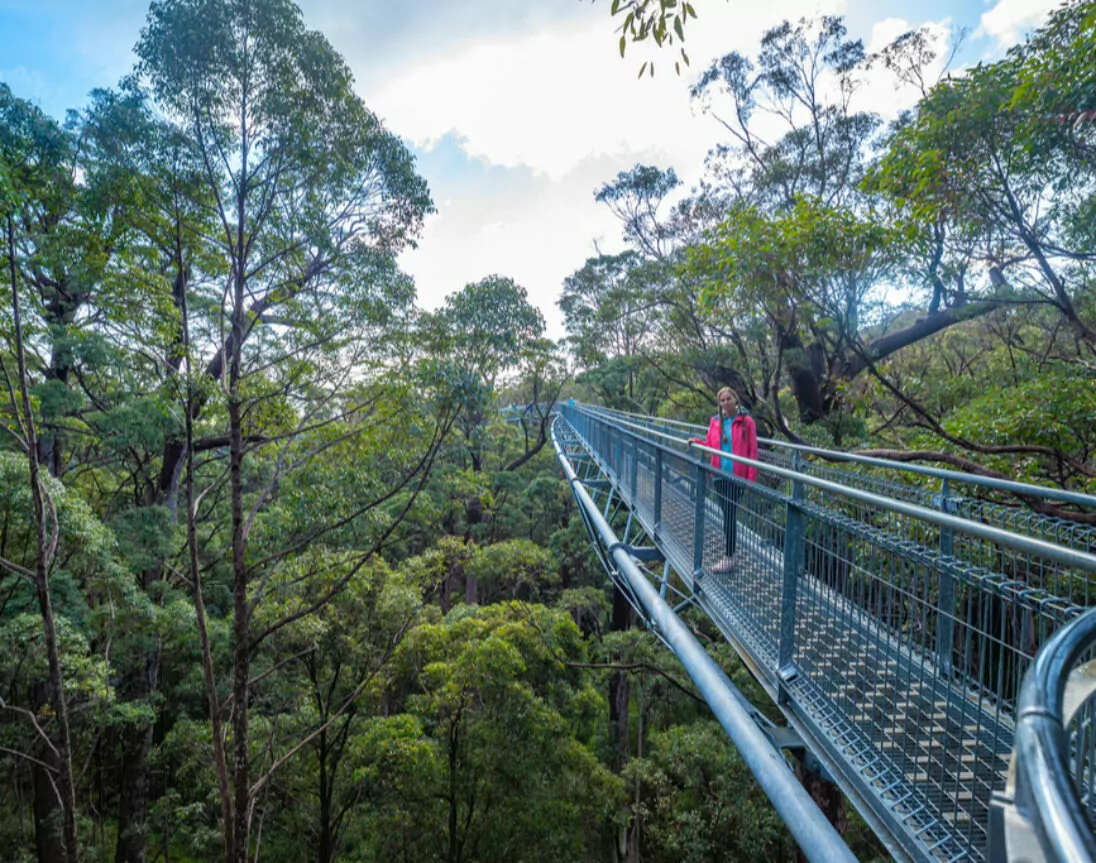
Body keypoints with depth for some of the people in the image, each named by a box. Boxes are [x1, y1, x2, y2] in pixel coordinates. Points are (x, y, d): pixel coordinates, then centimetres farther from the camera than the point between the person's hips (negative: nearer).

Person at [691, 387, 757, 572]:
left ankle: (729, 557, -1)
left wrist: (751, 478, -11)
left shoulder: (746, 421, -5)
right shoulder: (715, 421, 8)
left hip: (737, 476, -5)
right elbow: (710, 445, 12)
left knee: (730, 514, -7)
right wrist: (697, 441, -8)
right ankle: (729, 554, 23)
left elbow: (753, 451, -6)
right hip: (720, 475, 5)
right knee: (727, 514, 12)